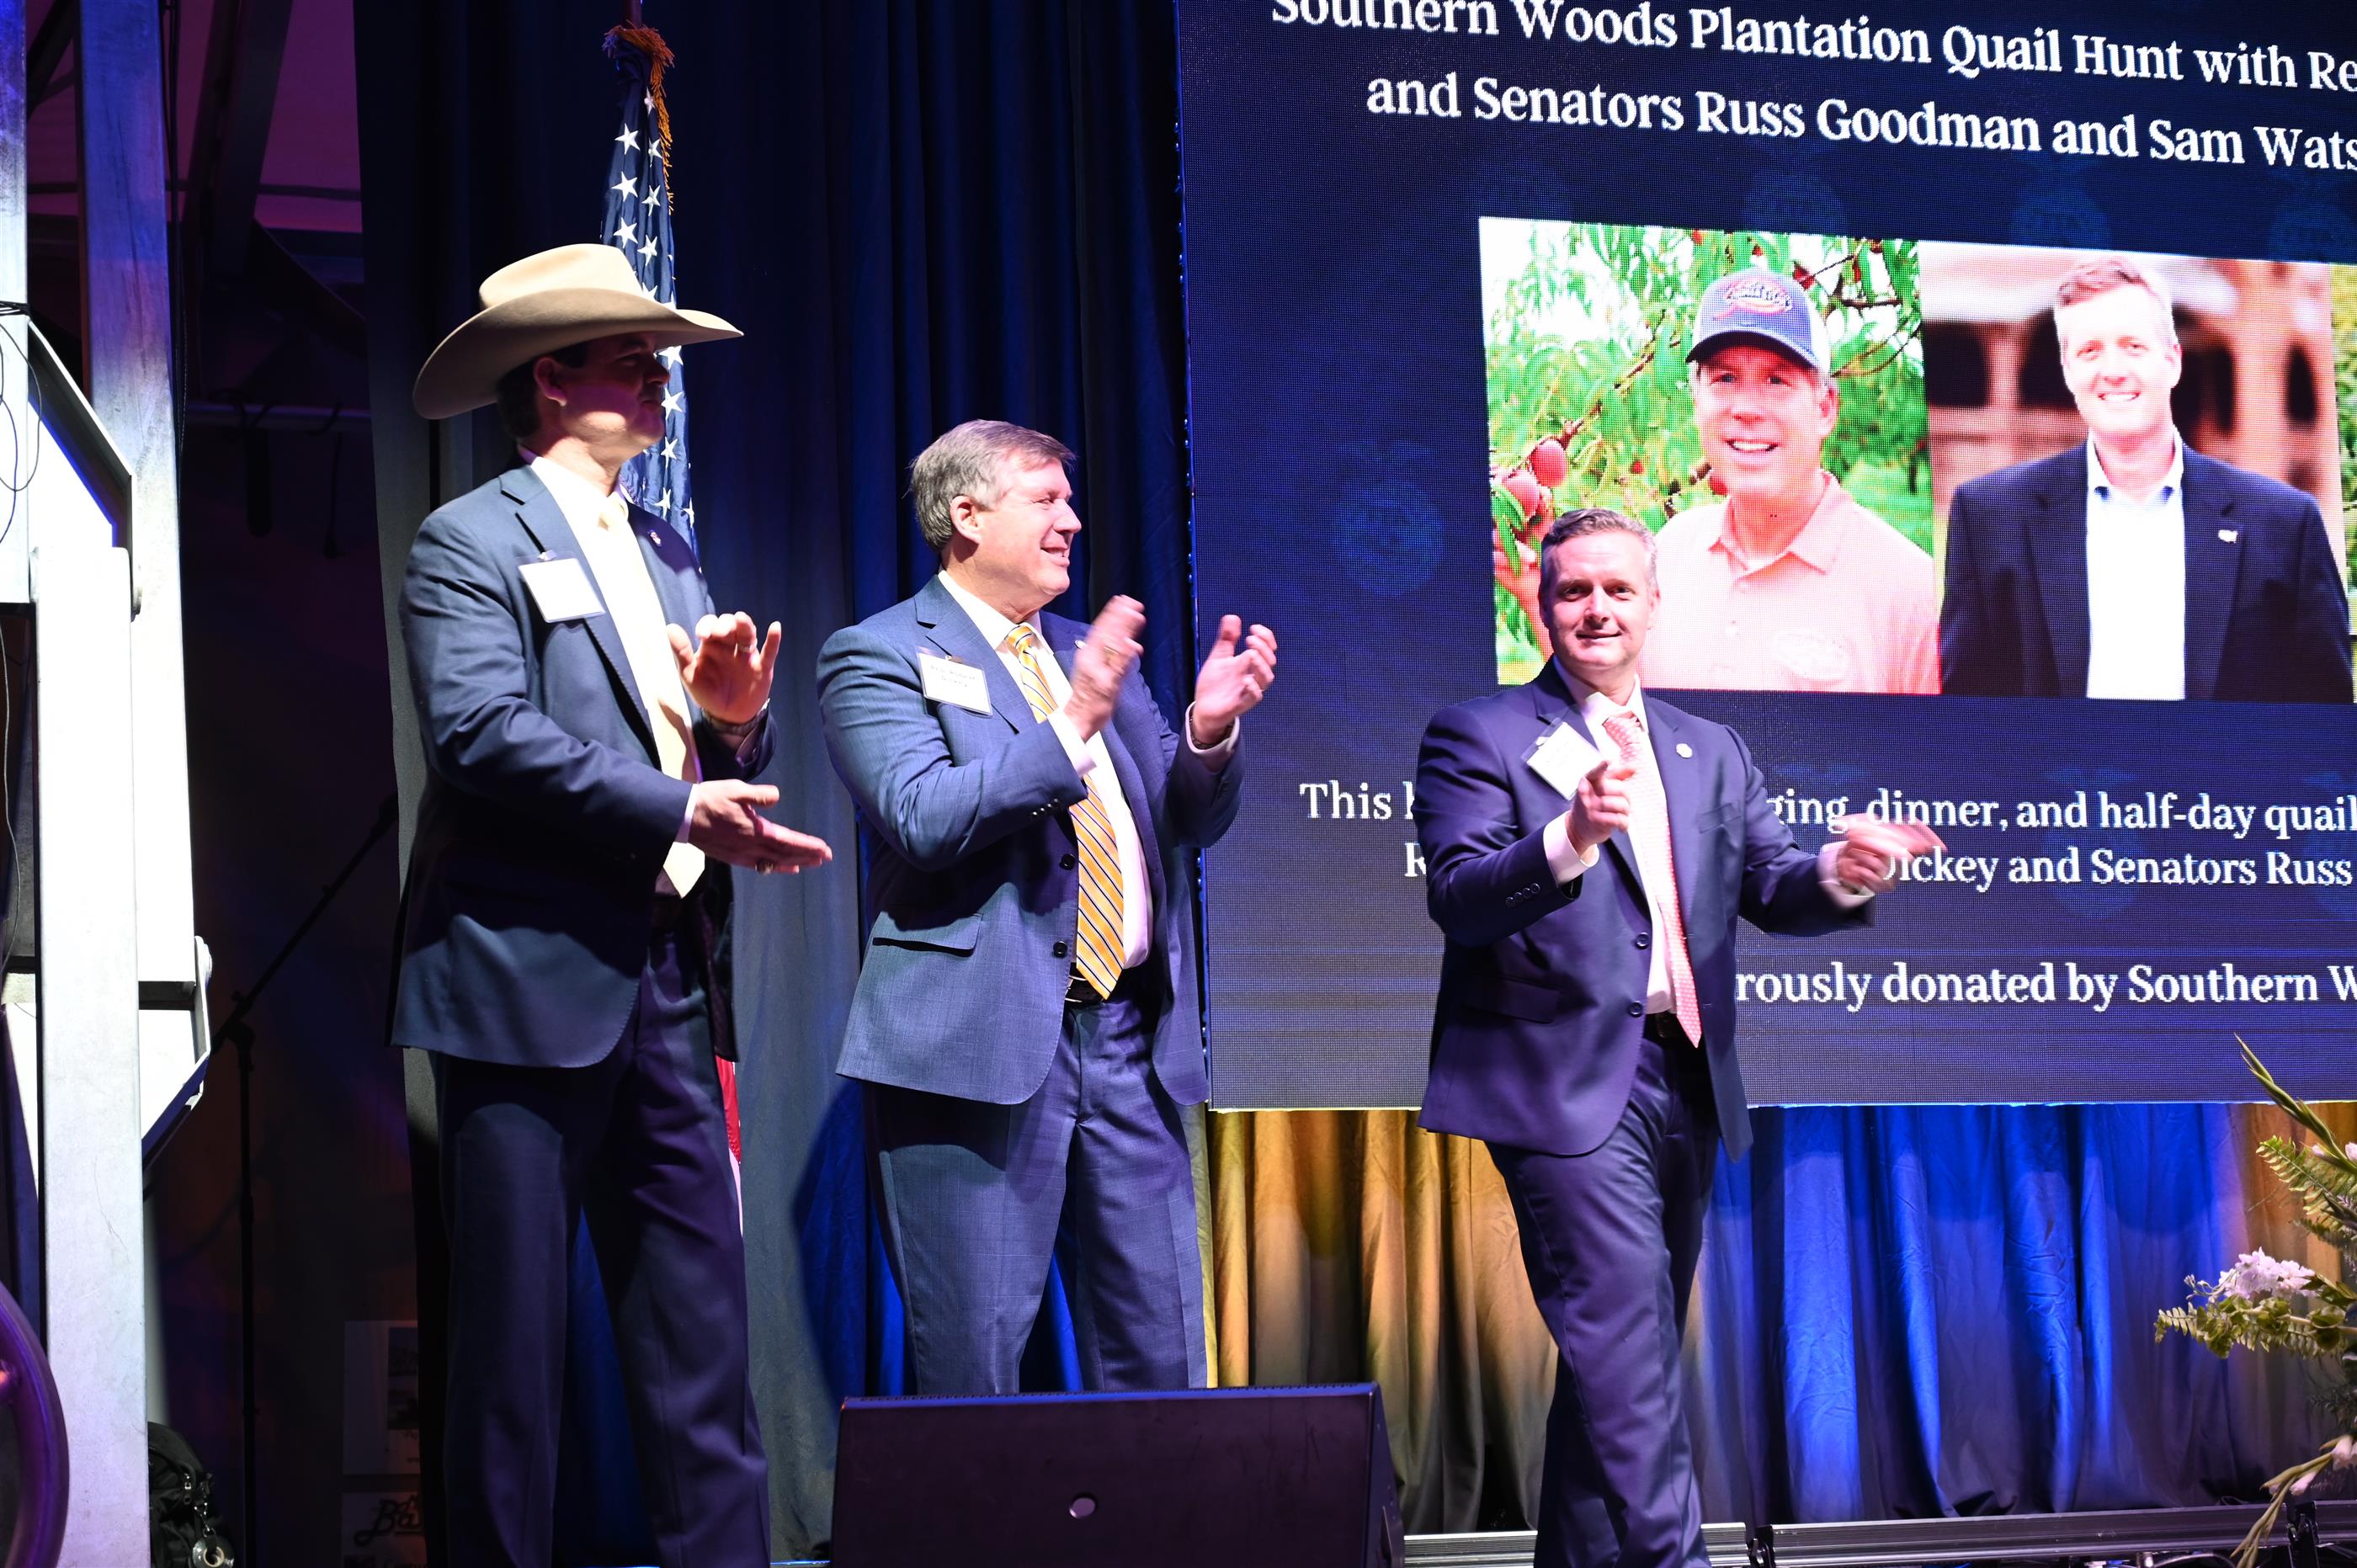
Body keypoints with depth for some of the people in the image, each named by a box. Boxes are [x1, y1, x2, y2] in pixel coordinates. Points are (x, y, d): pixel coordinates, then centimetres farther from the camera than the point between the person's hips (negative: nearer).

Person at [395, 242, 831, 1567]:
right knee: (517, 1321, -3)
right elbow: (483, 734, -18)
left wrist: (735, 721, -3)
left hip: (666, 987, 7)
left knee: (701, 1309, 5)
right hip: (530, 984, -7)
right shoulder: (472, 545, -3)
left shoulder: (667, 556, 21)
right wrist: (680, 811, -20)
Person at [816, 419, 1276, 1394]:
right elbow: (923, 818, -16)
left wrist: (1209, 731, -2)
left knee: (1160, 1352, 6)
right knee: (972, 1359, -5)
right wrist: (1071, 724, -22)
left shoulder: (1094, 654, 20)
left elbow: (1189, 825, 19)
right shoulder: (879, 656, 0)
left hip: (1129, 1035, 7)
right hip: (983, 1040, -6)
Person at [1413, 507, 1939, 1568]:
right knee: (1623, 1337, -16)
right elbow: (1457, 898, -13)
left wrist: (1840, 875, -14)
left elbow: (1771, 885, 9)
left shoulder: (1710, 753, 19)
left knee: (1623, 1353, 12)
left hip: (1685, 1083, 6)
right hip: (1570, 1083, -6)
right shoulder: (1479, 737, 1)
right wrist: (1571, 840, -31)